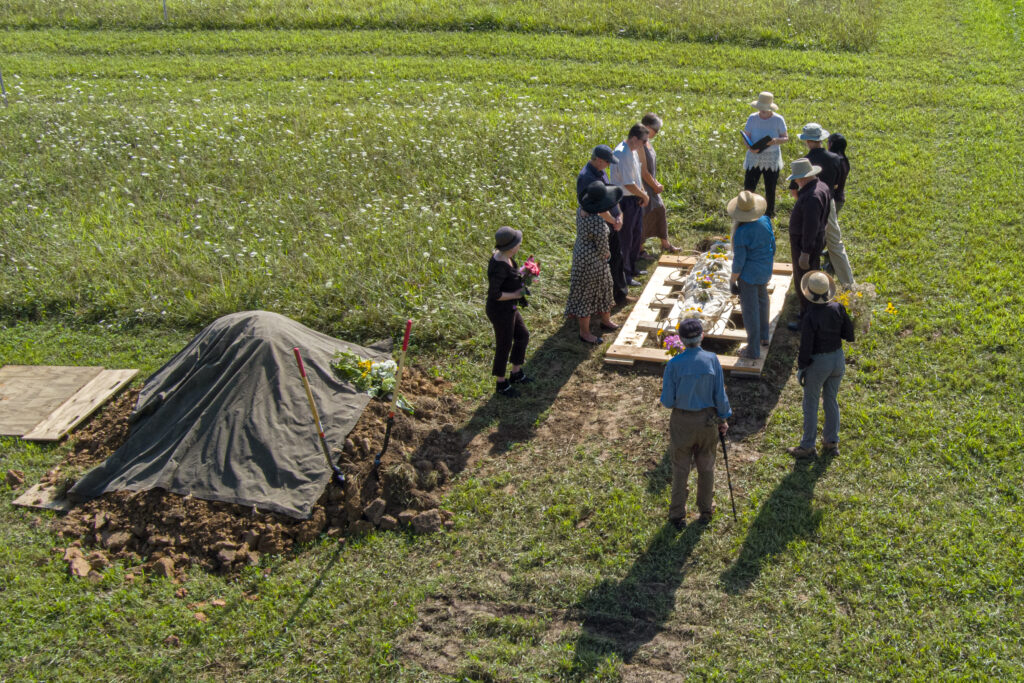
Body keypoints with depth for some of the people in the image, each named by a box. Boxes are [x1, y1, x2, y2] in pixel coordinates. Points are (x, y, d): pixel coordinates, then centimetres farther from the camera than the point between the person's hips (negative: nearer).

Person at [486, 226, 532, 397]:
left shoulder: (504, 256, -3)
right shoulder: (499, 266, -31)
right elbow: (493, 295, -32)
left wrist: (521, 275, 0)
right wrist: (515, 295, -20)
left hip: (509, 308, 10)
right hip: (501, 312, -10)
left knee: (523, 336, 24)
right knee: (504, 347, 10)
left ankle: (516, 373, 42)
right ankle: (501, 384, 32)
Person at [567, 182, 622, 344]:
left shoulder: (581, 209, -8)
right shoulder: (599, 222, -33)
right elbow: (602, 247, -22)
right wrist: (605, 255, -2)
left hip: (580, 252, 9)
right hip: (592, 261, -9)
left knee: (603, 288, 26)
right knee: (587, 294, 8)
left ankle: (606, 320, 47)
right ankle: (584, 333, 25)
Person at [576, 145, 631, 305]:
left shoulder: (600, 172, 7)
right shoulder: (586, 178, -23)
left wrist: (619, 216, 0)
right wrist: (614, 221, -16)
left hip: (612, 226, 9)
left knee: (617, 260, 17)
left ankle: (621, 295, 29)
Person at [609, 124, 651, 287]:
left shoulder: (632, 151, 8)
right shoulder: (622, 154, -24)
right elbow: (629, 184, -25)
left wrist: (643, 195, 4)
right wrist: (644, 196, -11)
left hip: (635, 200, 10)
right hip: (625, 201, -10)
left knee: (636, 234, 20)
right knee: (625, 238, 0)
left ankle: (631, 268, 35)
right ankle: (623, 275, 10)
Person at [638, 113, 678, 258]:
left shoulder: (647, 142, 6)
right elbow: (644, 172, -23)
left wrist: (656, 183, 6)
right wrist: (655, 186, -11)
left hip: (650, 185, 10)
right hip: (643, 187, -10)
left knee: (660, 211, 18)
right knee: (645, 217, 1)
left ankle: (665, 244, 32)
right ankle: (639, 249, 15)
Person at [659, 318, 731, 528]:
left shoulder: (674, 364, -18)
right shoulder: (712, 360, -14)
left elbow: (667, 401, -13)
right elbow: (720, 395, -8)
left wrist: (666, 390, 8)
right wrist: (723, 419, 7)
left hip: (682, 422, -1)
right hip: (708, 420, 1)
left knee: (680, 468, 13)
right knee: (706, 466, 18)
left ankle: (677, 515, 21)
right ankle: (706, 511, 33)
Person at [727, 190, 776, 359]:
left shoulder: (741, 232, -29)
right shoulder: (765, 221, -10)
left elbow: (739, 259, -21)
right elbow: (772, 245, 3)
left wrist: (734, 277, -5)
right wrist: (769, 266, 18)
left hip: (748, 273, -7)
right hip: (765, 269, 7)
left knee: (749, 309, 7)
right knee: (762, 299, 29)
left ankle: (754, 349, 18)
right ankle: (764, 335, 47)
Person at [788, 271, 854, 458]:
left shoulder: (810, 317, -25)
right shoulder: (838, 308, -10)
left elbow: (805, 348, -19)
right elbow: (849, 336, -2)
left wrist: (801, 368, -6)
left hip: (817, 363, -5)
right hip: (837, 359, 5)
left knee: (811, 404, 10)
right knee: (831, 401, 20)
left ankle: (807, 447, 21)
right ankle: (831, 443, 31)